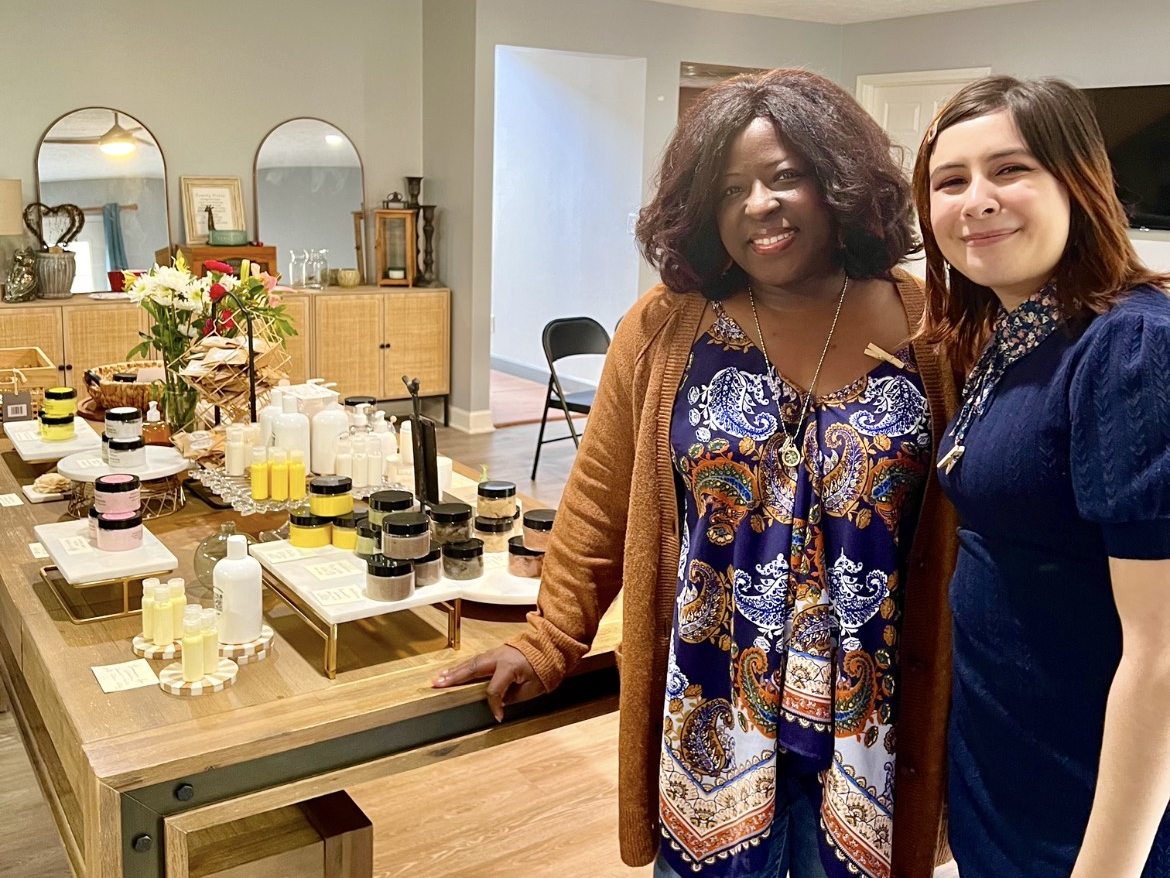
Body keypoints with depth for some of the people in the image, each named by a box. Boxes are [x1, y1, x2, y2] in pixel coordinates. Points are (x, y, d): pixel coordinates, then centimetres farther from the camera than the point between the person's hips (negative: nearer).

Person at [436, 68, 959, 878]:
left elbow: (967, 531, -1)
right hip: (712, 716, 0)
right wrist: (547, 646, 1)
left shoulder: (926, 328, -5)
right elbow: (601, 507, 1)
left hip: (869, 719, 1)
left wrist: (957, 702, -2)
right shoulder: (665, 330, -5)